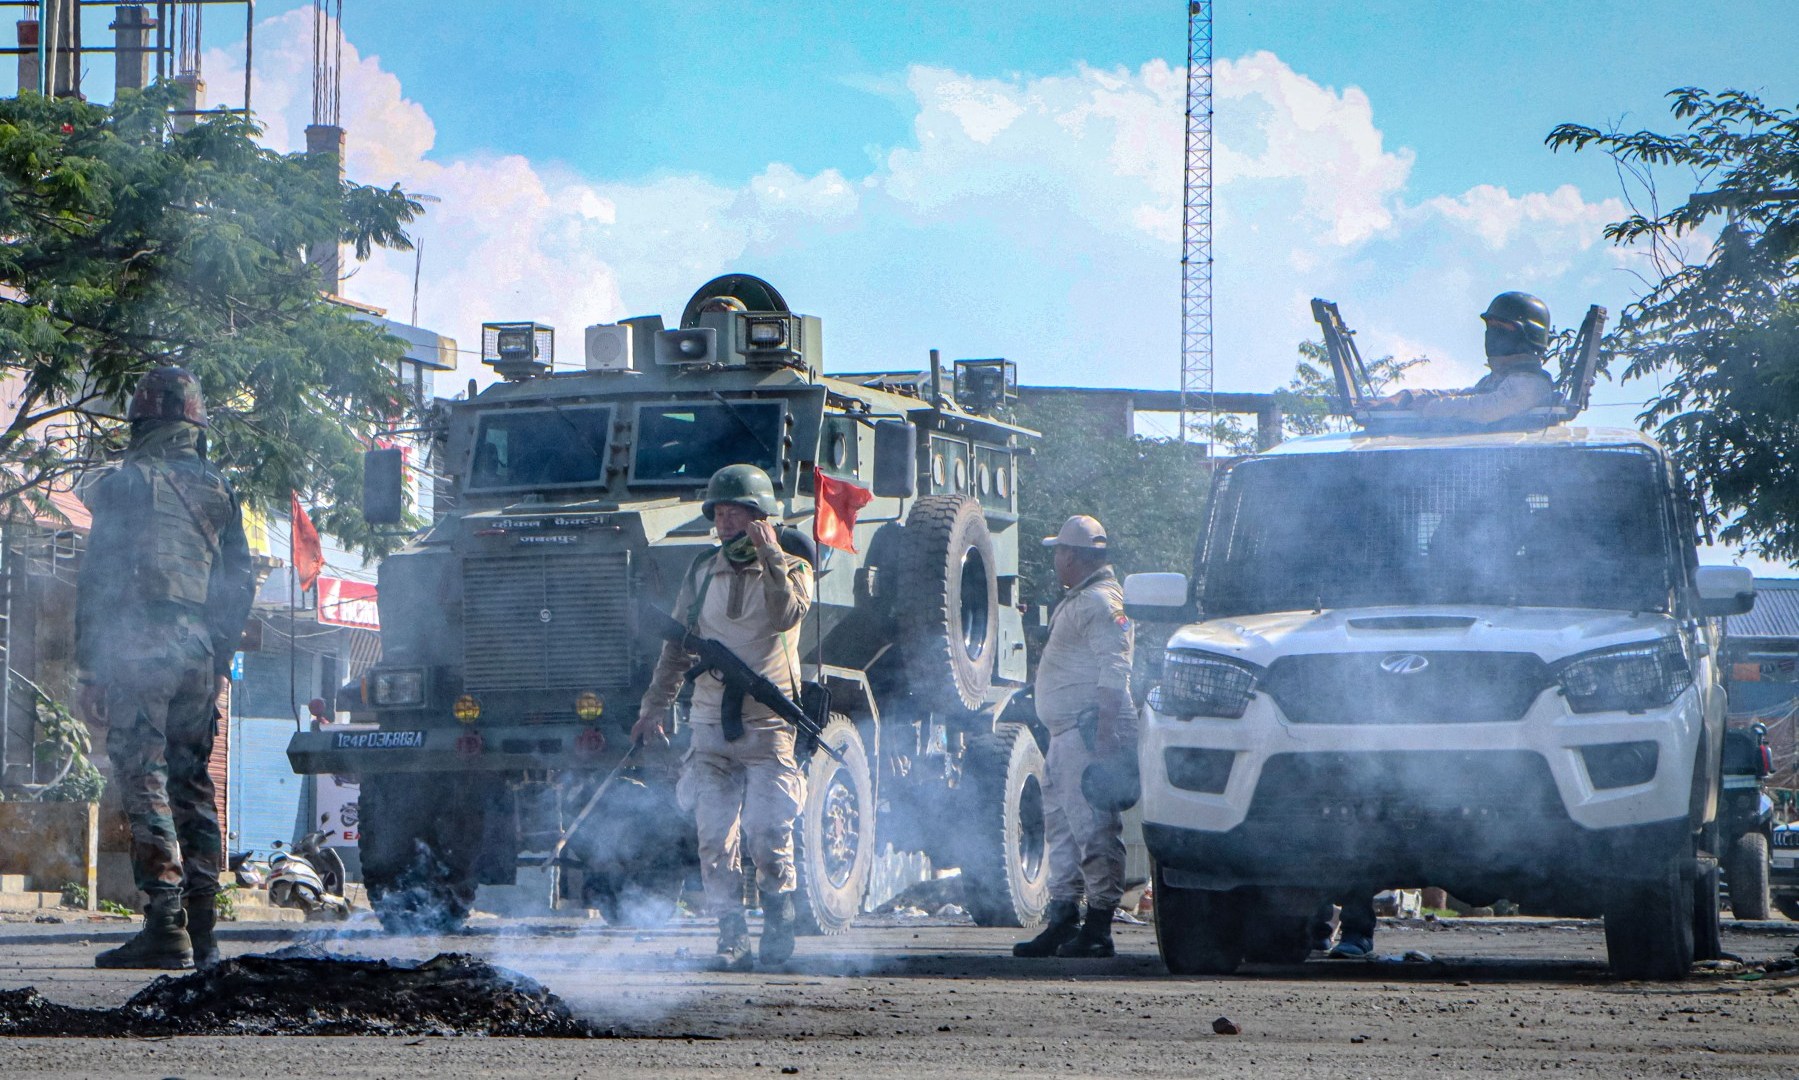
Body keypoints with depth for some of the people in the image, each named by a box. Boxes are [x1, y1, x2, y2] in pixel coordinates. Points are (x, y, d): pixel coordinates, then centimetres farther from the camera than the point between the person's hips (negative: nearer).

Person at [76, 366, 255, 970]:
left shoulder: (125, 485, -2)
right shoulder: (218, 491, 14)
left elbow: (99, 579, -5)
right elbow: (240, 582, 15)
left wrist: (89, 667, -3)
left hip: (137, 648, -5)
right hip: (198, 650, 5)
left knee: (144, 783, -9)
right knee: (193, 787, 10)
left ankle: (165, 927, -18)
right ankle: (201, 932, 8)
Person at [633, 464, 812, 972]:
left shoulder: (792, 570, 2)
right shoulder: (703, 572, 13)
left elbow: (786, 615, -20)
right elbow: (677, 646, 20)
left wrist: (769, 557, -21)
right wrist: (654, 709, 16)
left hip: (768, 726, -4)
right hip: (711, 725, 4)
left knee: (768, 834, -10)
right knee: (716, 838, -2)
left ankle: (779, 929, 10)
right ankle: (732, 939, 3)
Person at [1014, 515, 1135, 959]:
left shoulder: (1101, 602, -12)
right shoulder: (1078, 601, 21)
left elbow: (1113, 673, -20)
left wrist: (1105, 730, -26)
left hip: (1089, 731, -11)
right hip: (1066, 733, 11)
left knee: (1093, 827, -11)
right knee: (1061, 825, 14)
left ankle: (1098, 926, -11)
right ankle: (1062, 920, 20)